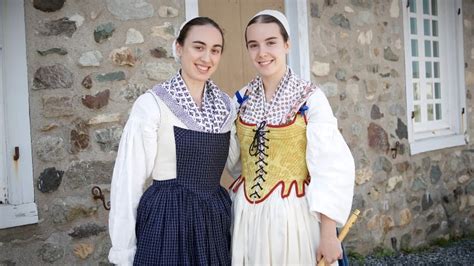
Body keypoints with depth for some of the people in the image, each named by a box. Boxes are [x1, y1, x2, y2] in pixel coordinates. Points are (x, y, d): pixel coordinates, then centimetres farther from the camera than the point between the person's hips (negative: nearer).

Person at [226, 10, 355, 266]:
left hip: (293, 213, -4)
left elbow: (331, 167, -13)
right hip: (246, 213, 4)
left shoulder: (310, 98, -10)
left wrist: (329, 234, -16)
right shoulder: (241, 100, 2)